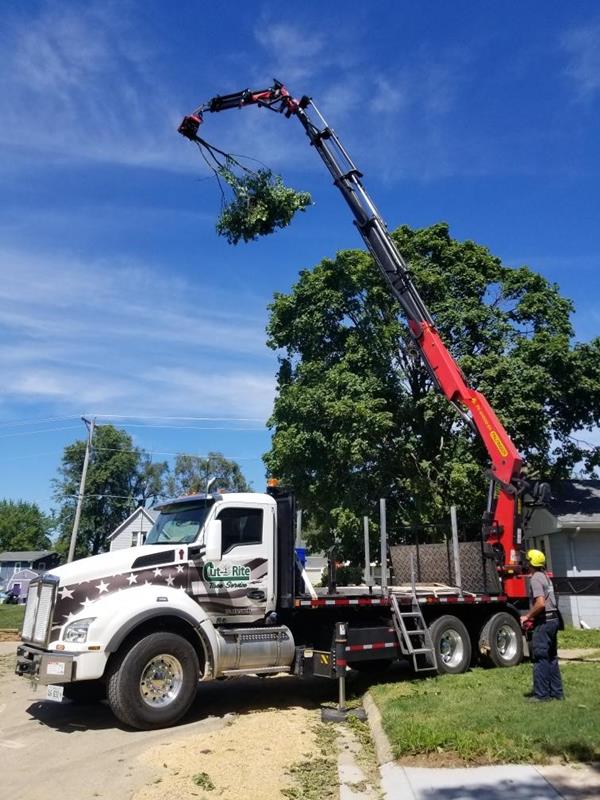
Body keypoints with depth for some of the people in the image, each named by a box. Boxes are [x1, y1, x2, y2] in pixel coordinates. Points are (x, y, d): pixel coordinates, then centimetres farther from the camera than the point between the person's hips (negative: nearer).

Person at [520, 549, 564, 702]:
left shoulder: (535, 579, -15)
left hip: (544, 622, -10)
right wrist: (533, 616, 16)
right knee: (551, 657, 16)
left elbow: (540, 604, -25)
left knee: (540, 658, -2)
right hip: (553, 619, 10)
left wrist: (527, 616, -13)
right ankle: (556, 692, 22)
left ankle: (541, 694, 3)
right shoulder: (545, 576, 15)